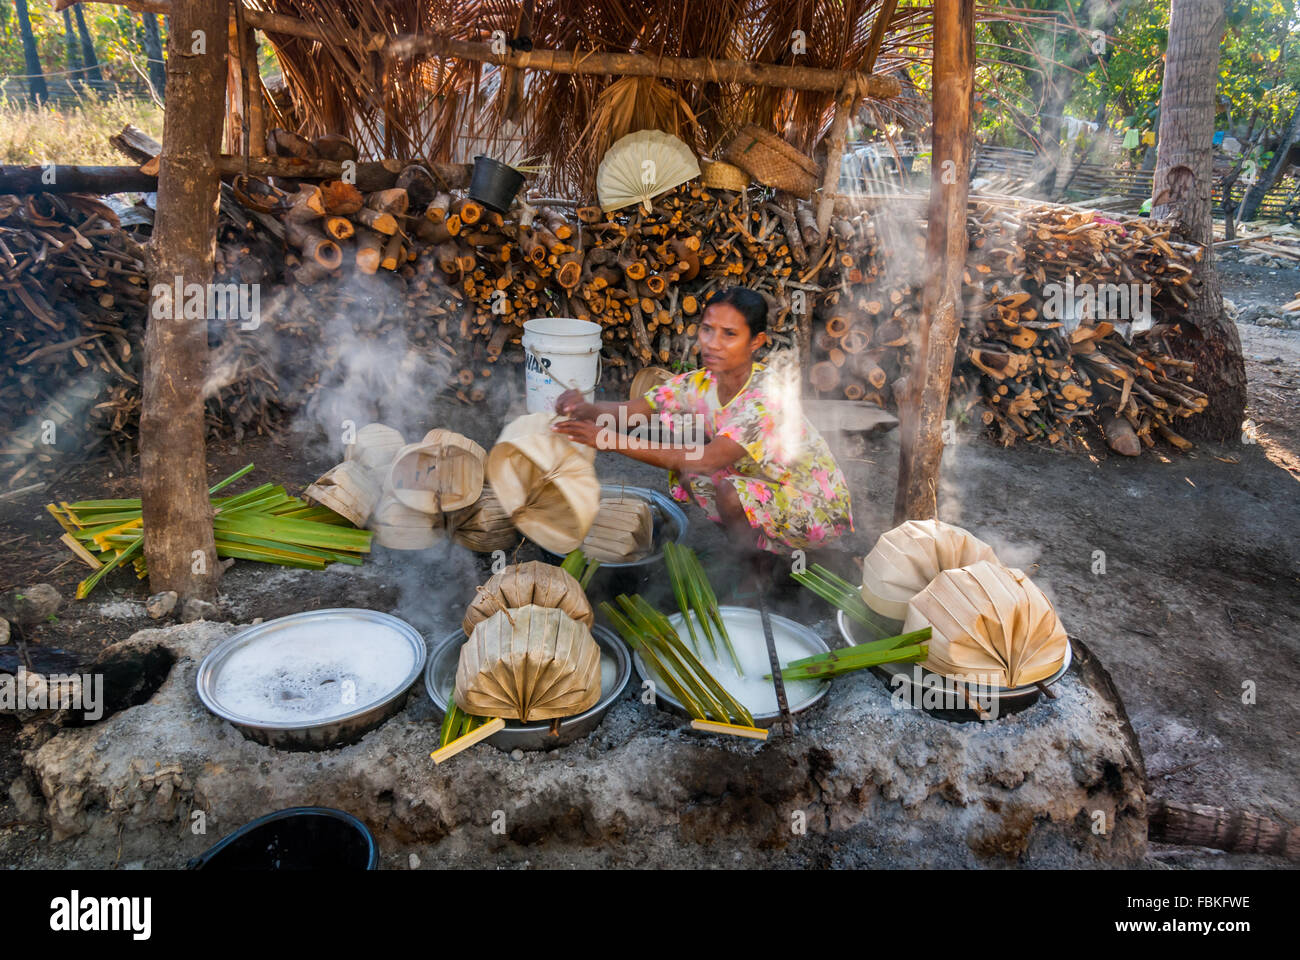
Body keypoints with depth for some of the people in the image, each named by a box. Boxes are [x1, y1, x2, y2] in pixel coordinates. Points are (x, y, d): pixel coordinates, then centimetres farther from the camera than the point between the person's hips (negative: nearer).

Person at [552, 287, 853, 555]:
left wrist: (612, 440, -46)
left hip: (818, 508, -7)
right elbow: (627, 410, -14)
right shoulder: (701, 384, -8)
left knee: (732, 494, -35)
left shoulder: (770, 393, -30)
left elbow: (707, 460, -40)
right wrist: (586, 409, -38)